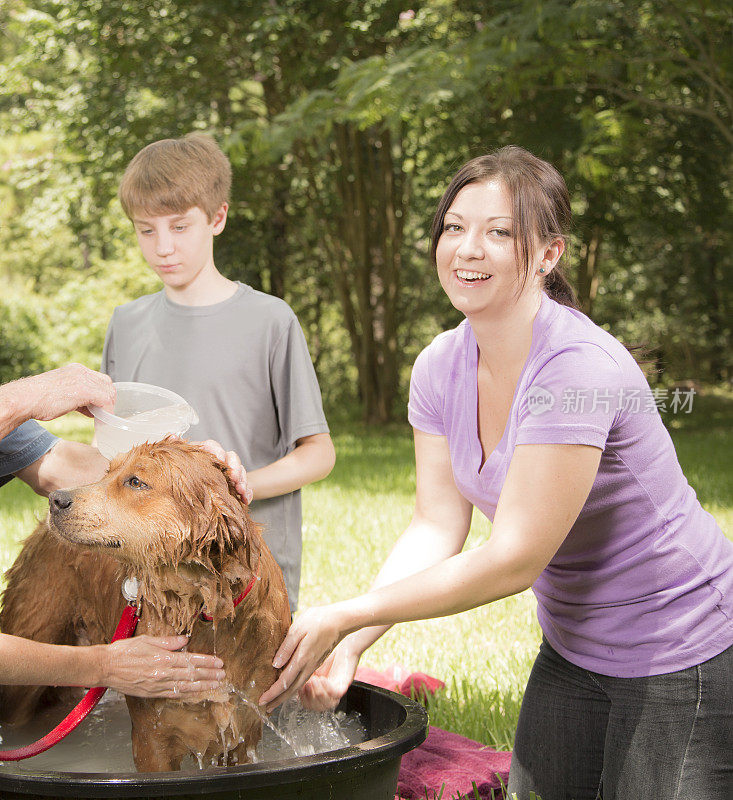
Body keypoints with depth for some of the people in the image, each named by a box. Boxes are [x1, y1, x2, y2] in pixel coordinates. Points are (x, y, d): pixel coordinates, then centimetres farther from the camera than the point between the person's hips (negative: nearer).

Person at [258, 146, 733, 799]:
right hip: (573, 648, 7)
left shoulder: (576, 367, -29)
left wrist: (346, 617, -27)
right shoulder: (442, 365, -4)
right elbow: (437, 525, -4)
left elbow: (514, 560, -28)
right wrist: (350, 646, -18)